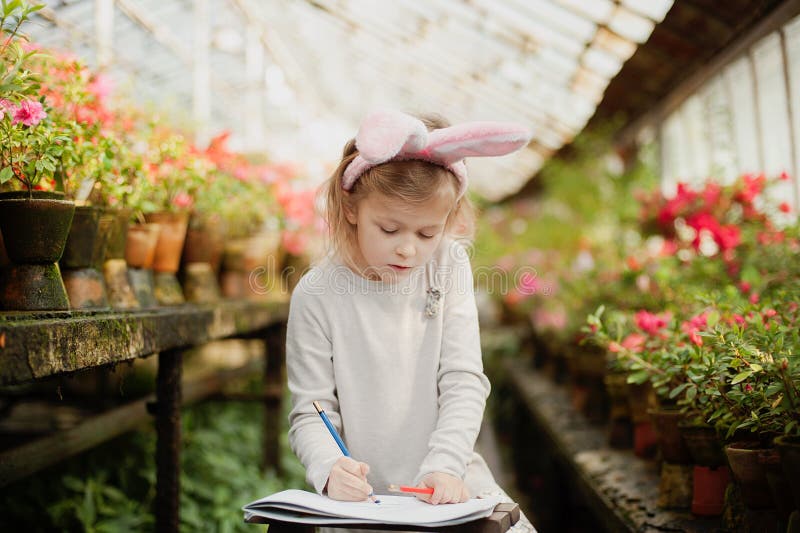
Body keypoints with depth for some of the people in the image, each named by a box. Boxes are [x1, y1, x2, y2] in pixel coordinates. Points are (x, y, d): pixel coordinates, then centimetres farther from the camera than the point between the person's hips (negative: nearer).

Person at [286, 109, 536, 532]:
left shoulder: (449, 267, -1)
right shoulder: (318, 295, -8)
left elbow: (463, 381, -3)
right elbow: (310, 412, -5)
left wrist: (445, 466, -16)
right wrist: (330, 470, -25)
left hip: (448, 484, 2)